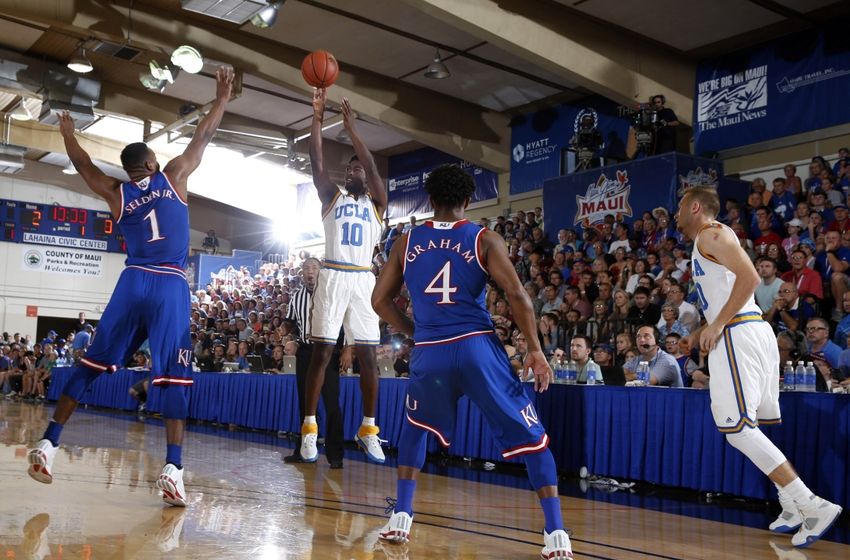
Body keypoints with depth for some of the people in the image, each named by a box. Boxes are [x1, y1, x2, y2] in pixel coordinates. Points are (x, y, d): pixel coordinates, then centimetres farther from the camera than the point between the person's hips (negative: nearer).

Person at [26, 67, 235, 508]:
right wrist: (222, 98, 24)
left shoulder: (117, 194, 13)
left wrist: (67, 134, 48)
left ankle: (48, 444, 10)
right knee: (174, 378, -6)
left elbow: (83, 164, 30)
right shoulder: (173, 177, 6)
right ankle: (173, 469, -14)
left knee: (90, 366, 13)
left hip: (133, 285, 3)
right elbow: (203, 137, 12)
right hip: (170, 288, -3)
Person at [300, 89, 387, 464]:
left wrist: (350, 127, -7)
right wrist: (317, 115, -3)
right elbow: (316, 160, 3)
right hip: (332, 277, 0)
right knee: (321, 351, -3)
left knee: (368, 354, 1)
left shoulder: (376, 202, 12)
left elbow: (372, 167, -4)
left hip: (363, 280, 0)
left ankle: (369, 430, 8)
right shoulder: (332, 197, 15)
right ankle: (310, 428, 1)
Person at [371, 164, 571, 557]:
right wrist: (535, 351, -1)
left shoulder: (407, 242, 10)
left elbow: (380, 300, 12)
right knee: (530, 436, 8)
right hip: (476, 347, -2)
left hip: (429, 352, 3)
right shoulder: (485, 240, 2)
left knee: (414, 428, 29)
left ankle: (400, 519, 25)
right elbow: (516, 295, -8)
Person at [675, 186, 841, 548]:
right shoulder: (709, 240, 24)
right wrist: (706, 330, 26)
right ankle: (792, 508, 15)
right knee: (745, 426, 14)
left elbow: (749, 277, -20)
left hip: (738, 335, -10)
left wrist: (717, 325, -19)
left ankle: (813, 505, -13)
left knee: (736, 427, -12)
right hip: (754, 331, 10)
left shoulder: (710, 234, -6)